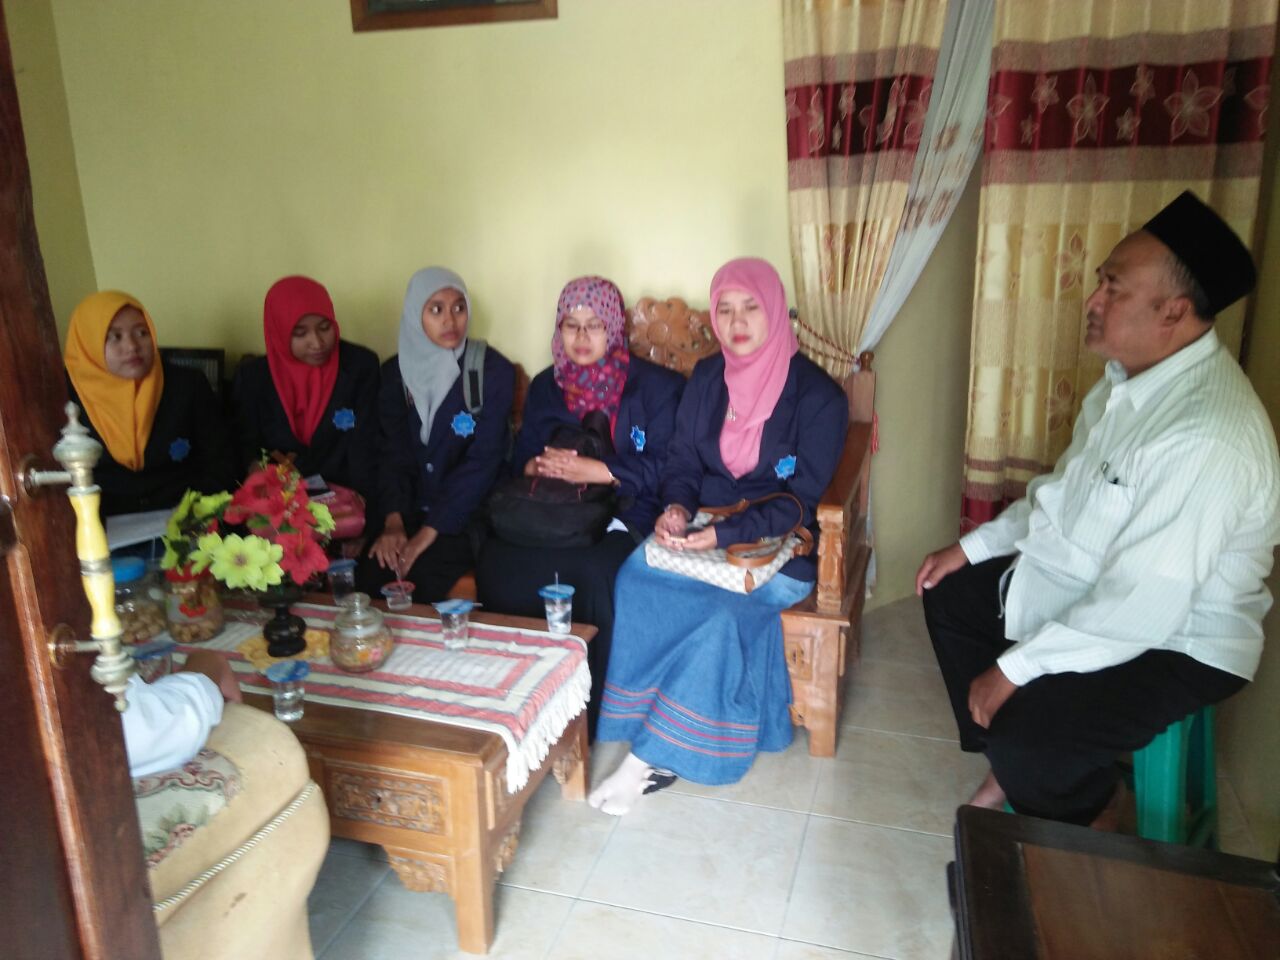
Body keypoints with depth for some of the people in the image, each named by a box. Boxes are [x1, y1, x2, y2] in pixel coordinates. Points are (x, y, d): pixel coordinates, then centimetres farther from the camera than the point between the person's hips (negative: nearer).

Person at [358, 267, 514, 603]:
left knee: (419, 580, -26)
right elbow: (392, 452, 3)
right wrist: (393, 522, -13)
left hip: (467, 513, -3)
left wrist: (428, 533, -18)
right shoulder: (396, 372, 5)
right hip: (411, 509, 4)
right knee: (369, 576, -19)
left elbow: (483, 460, -13)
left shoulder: (494, 371, -8)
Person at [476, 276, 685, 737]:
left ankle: (592, 714, -17)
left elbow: (663, 467, -5)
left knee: (595, 571, -36)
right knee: (496, 562, -27)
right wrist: (539, 466, -5)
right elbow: (521, 456, 19)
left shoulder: (655, 386, 5)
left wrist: (594, 470, -14)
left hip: (625, 515, -3)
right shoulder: (545, 386, 20)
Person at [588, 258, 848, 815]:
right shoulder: (707, 378, 7)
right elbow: (681, 462, 10)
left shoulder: (818, 396, -8)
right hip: (700, 529, 4)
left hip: (778, 546, -4)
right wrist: (678, 508, -13)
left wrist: (724, 536, -25)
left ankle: (652, 752, -17)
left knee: (723, 610, -32)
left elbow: (800, 502, -12)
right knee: (635, 577, -26)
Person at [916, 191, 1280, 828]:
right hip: (1085, 585, 9)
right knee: (951, 597, 12)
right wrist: (973, 546, 7)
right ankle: (1012, 771, 25)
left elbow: (1141, 609, -32)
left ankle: (1092, 815, 14)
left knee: (1026, 733, -24)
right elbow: (1065, 491, 12)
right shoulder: (1129, 377, -2)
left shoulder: (1205, 439, -33)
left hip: (1172, 640, -9)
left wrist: (1015, 667, -24)